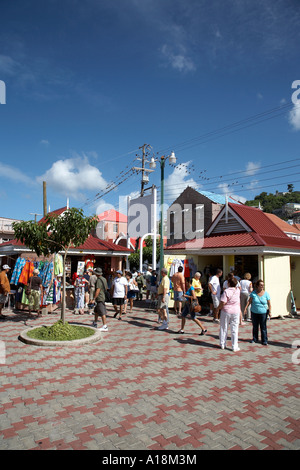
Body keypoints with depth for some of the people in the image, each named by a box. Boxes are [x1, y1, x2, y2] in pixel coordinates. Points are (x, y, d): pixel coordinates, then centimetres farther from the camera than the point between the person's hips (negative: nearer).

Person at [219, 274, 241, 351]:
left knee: (224, 328, 12)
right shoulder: (238, 290, -4)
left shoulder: (226, 291, -17)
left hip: (226, 311, -3)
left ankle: (222, 345, 23)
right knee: (234, 329, 8)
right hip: (236, 311, 3)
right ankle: (235, 347, 12)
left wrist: (219, 307, -1)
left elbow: (223, 302, -22)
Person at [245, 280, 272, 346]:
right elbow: (249, 301, 0)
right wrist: (246, 308, -8)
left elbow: (269, 304, -1)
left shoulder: (266, 294, -3)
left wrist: (269, 312, -7)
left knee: (263, 327, 1)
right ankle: (255, 339, 25)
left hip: (263, 313, -1)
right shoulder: (253, 293, -2)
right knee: (255, 326, 11)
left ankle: (264, 341, 11)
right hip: (254, 312, 1)